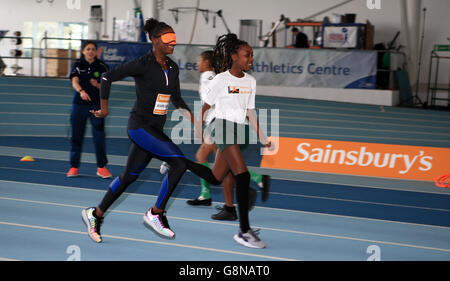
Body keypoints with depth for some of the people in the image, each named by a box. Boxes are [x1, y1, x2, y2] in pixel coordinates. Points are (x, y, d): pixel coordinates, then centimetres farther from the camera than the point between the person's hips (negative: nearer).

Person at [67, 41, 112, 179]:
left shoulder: (102, 66, 3)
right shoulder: (77, 65, 4)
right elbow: (74, 82, -11)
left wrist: (97, 85, -19)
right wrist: (81, 91, -32)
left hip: (97, 105, -1)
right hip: (79, 104, 1)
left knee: (99, 136, -6)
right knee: (76, 136, 3)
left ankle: (101, 167, 3)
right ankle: (74, 167, 13)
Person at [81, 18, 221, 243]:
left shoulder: (172, 68, 9)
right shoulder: (143, 64, -14)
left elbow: (176, 98, 19)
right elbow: (107, 77, -10)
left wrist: (187, 112, 0)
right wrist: (104, 107, -4)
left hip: (155, 129, 8)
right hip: (140, 126, -8)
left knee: (129, 176, 14)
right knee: (179, 162, -18)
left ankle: (95, 214, 30)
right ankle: (155, 214, -7)